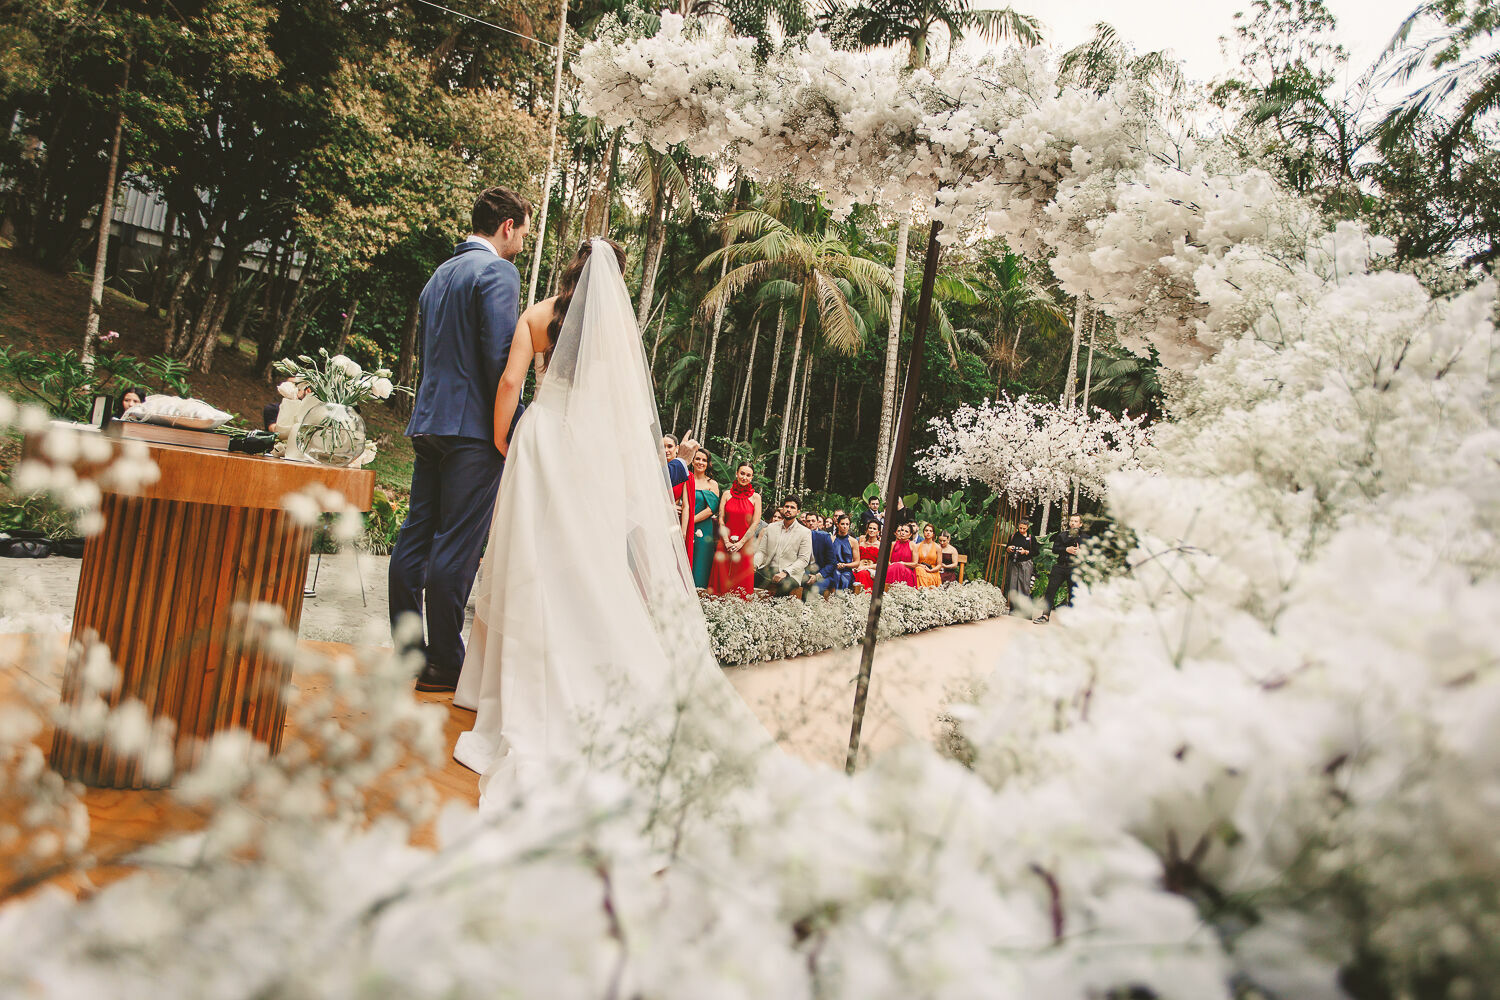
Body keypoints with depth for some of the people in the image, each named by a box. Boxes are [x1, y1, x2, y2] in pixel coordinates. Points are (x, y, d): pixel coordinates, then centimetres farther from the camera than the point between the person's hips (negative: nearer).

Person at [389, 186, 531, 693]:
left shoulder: (440, 274, 20)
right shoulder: (497, 271, -7)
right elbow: (500, 356, -16)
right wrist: (512, 427, -11)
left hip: (428, 423, 9)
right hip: (473, 425, -9)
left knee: (416, 538, 9)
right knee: (457, 546, -5)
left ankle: (406, 651, 15)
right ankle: (444, 663, 0)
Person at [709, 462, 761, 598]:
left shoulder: (755, 497, 3)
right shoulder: (728, 494, 7)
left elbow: (755, 523, -3)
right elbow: (721, 519, 4)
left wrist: (740, 543, -10)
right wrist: (726, 541, -8)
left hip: (745, 543, -2)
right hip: (726, 542, 2)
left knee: (742, 579, 0)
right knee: (722, 575, 1)